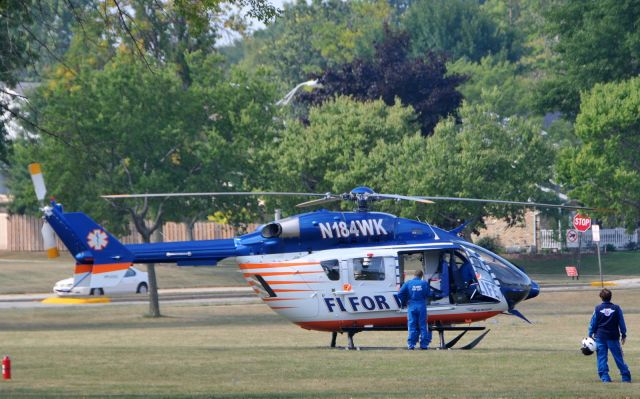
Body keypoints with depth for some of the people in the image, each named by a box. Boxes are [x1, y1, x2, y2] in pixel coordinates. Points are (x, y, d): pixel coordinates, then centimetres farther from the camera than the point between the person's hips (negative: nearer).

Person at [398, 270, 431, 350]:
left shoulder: (408, 283, 0)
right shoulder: (424, 283, 0)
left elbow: (400, 294, -2)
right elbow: (428, 295, 3)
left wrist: (404, 303, 13)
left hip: (411, 306, 0)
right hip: (422, 306, 0)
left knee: (412, 326, 4)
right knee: (423, 325, 5)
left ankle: (411, 344, 1)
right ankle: (424, 344, 4)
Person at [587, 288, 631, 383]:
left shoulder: (598, 308, -3)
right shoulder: (616, 308, -1)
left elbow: (593, 323, 2)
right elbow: (621, 323, 5)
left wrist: (590, 334, 11)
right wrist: (623, 335, 14)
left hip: (600, 336, -1)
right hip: (614, 337, 1)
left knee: (602, 357, 3)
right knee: (618, 357, 7)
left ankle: (604, 377, -5)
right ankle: (626, 377, 8)